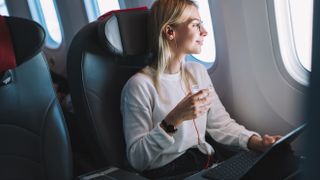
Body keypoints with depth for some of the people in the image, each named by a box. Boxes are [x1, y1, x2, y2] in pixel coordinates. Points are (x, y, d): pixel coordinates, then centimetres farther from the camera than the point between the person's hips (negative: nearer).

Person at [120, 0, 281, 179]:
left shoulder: (198, 71, 9)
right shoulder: (140, 85, -13)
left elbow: (221, 123, 9)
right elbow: (136, 158, -15)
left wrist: (257, 142, -8)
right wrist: (173, 121, -28)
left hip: (207, 162, 6)